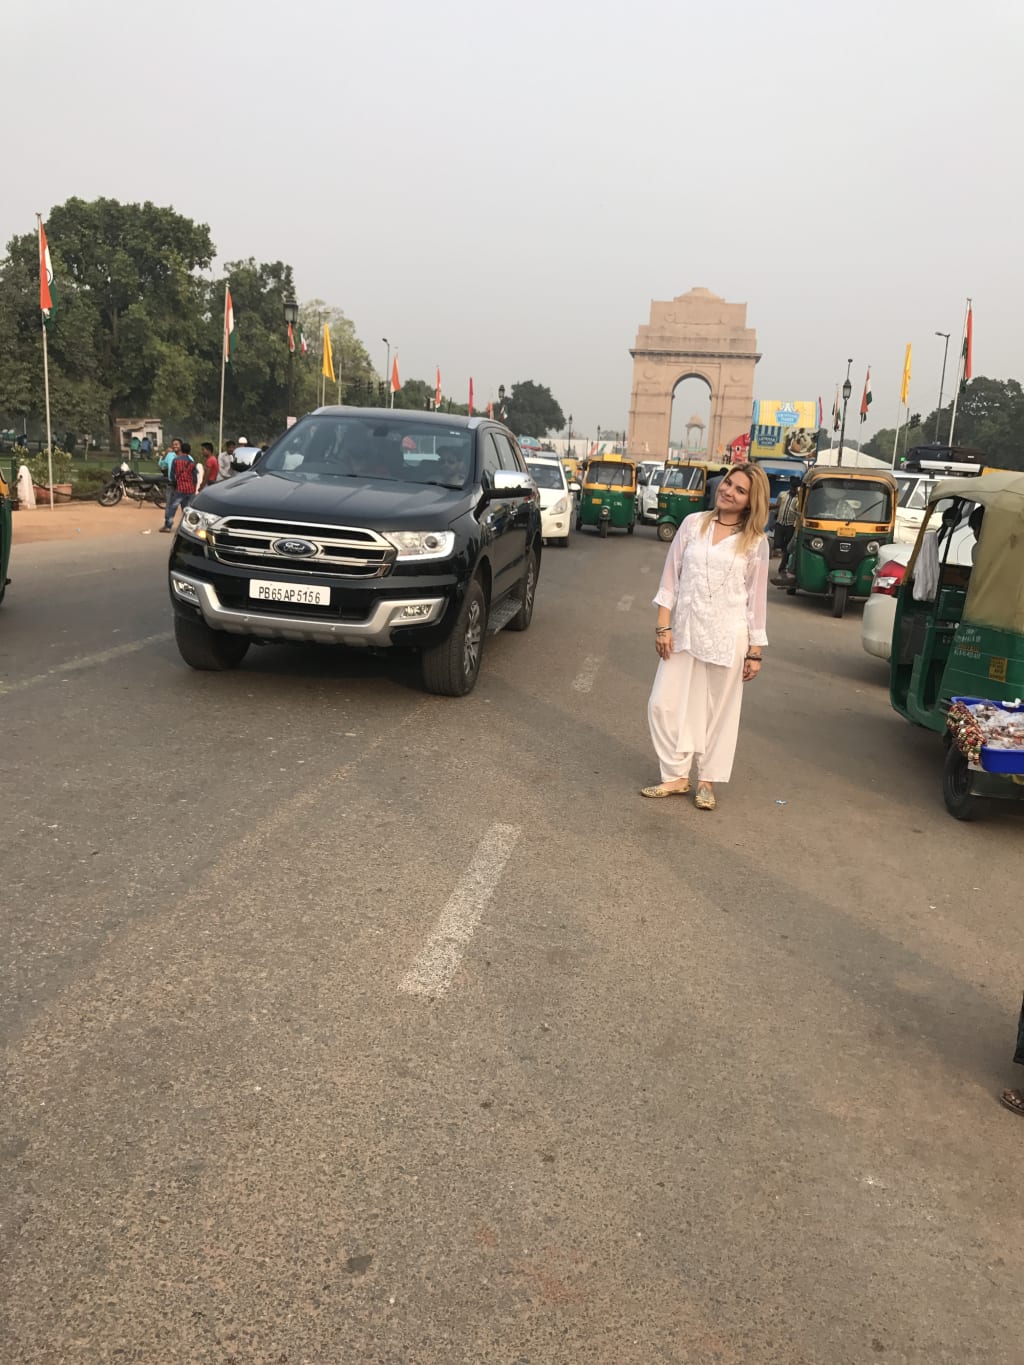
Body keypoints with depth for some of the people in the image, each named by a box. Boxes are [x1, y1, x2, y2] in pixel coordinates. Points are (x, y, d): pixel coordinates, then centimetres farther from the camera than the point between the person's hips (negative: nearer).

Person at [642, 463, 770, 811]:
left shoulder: (756, 541, 0)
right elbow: (671, 577, 4)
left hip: (727, 637, -2)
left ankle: (706, 781, 23)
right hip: (684, 630, 2)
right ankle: (676, 776, 18)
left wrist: (755, 651, 2)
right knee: (664, 704, 2)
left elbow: (756, 598, 3)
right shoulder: (693, 524, 3)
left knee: (719, 712, 7)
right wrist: (663, 625, -3)